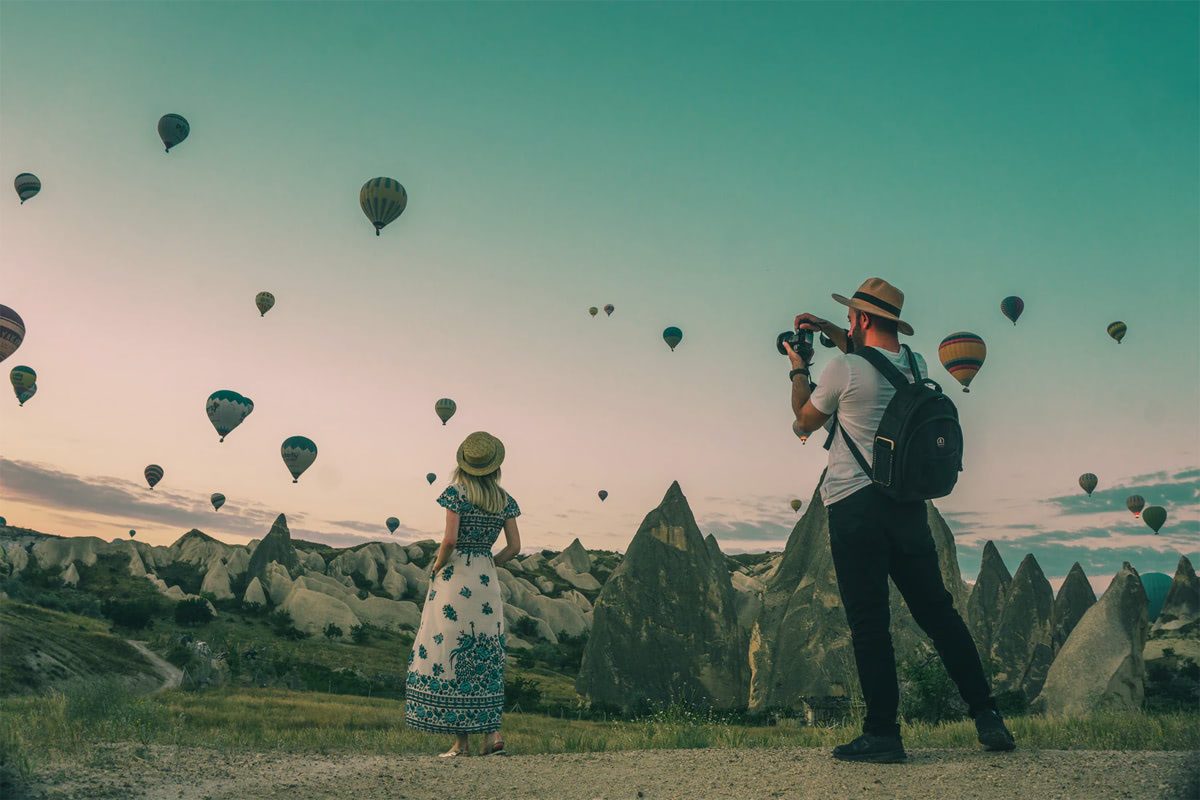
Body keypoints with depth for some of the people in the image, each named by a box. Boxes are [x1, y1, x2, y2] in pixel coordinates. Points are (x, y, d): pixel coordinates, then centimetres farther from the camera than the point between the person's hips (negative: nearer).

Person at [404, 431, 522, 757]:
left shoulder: (457, 491, -8)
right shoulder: (504, 499, 6)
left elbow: (450, 539, -17)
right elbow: (514, 547, 5)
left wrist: (436, 567, -1)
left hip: (454, 577, -4)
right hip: (486, 581, 4)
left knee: (450, 653, 3)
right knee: (484, 656, 13)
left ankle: (461, 740, 7)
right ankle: (492, 733, 9)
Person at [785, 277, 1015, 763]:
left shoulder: (844, 368, -11)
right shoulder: (916, 366, 8)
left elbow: (806, 420, 4)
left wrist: (798, 369, 19)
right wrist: (830, 332, 29)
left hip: (855, 507, -6)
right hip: (908, 503, 6)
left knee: (868, 622, 0)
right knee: (938, 612, 13)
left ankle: (882, 733, 5)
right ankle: (986, 715, 16)